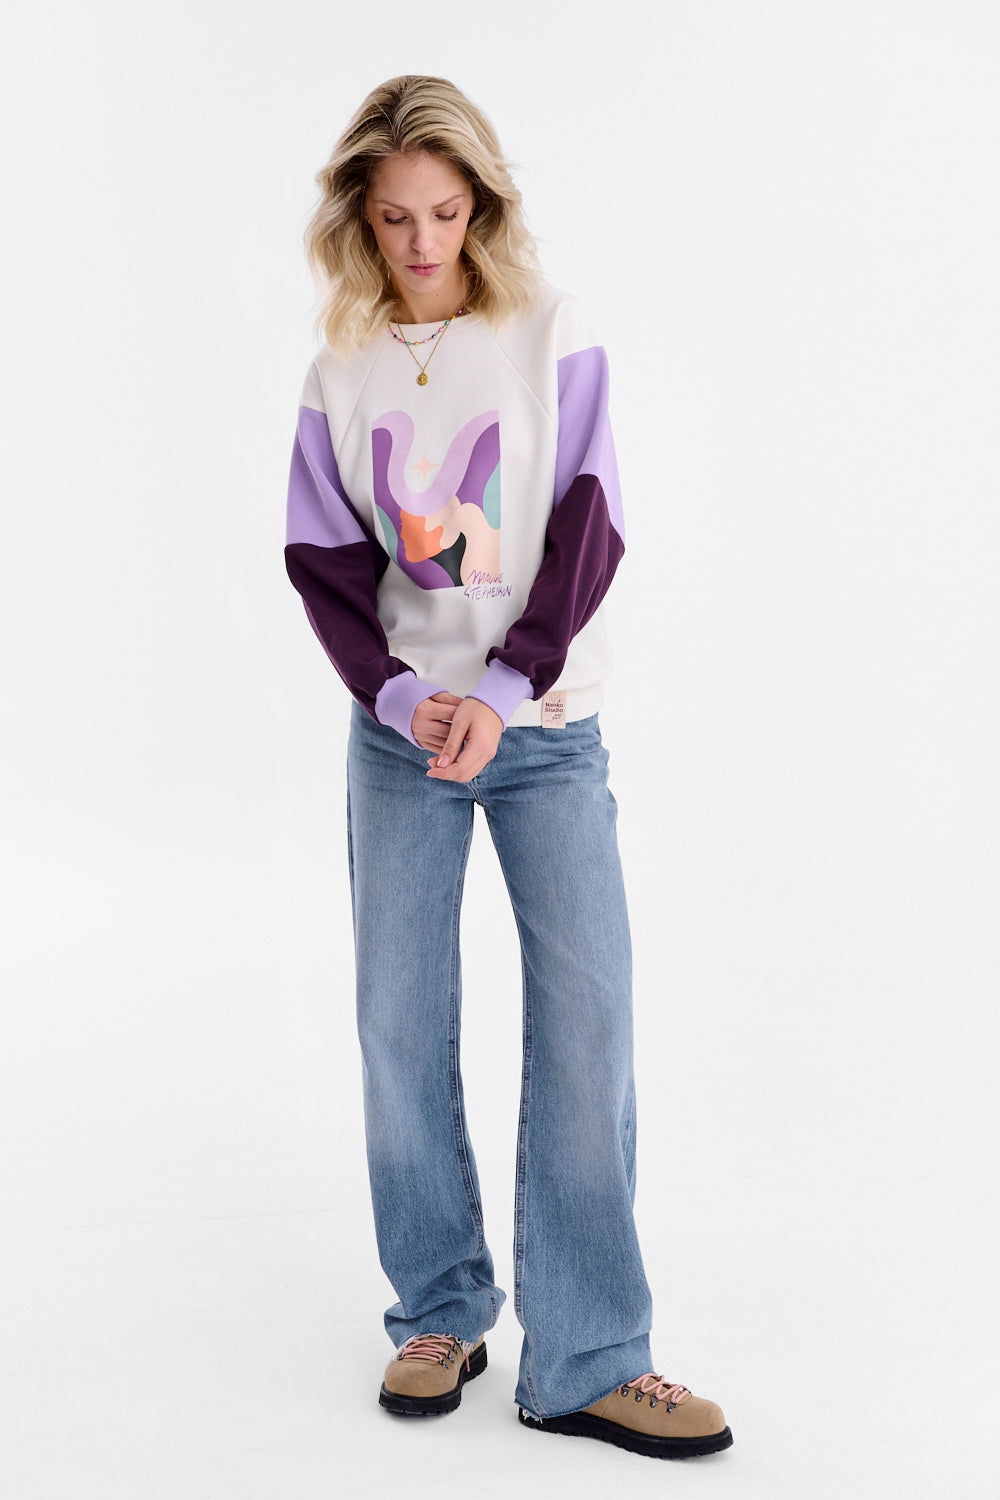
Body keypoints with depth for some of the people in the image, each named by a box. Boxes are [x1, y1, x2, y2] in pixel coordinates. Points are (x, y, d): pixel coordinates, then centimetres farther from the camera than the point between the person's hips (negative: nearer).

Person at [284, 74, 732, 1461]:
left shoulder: (553, 334, 1)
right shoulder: (342, 370, 6)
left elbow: (590, 530, -5)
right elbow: (321, 557, 3)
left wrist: (502, 689, -16)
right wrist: (399, 693, -14)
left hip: (546, 725, -2)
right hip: (399, 727, 2)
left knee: (588, 1015, -8)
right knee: (400, 1022, 2)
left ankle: (588, 1361, 0)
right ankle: (440, 1315, 19)